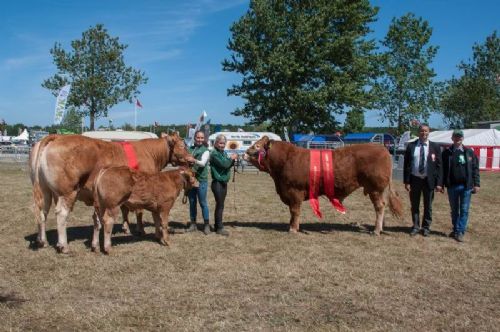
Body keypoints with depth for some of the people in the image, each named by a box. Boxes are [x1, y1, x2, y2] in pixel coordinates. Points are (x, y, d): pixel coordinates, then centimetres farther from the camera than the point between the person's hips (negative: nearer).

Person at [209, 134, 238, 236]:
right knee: (220, 205, -4)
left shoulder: (223, 153, 12)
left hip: (224, 183, 8)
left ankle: (217, 226, 23)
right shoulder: (214, 154, -13)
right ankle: (219, 228, 3)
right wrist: (231, 158, -8)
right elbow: (223, 164, -23)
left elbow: (228, 165, 16)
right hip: (217, 183, -8)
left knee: (220, 205, 14)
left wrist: (232, 160, -2)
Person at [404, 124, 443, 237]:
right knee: (414, 205, 11)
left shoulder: (435, 147, 0)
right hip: (415, 179, 0)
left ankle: (426, 227, 25)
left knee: (428, 206, 11)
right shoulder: (411, 146, 0)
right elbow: (407, 165, -1)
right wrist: (407, 181, -7)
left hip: (429, 180, 0)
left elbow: (439, 165, -2)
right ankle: (415, 226, 25)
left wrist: (439, 183, -8)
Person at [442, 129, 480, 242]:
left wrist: (476, 184, -2)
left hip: (466, 186, -1)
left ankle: (460, 232, 3)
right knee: (454, 210, 12)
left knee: (464, 210, 0)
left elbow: (475, 168, 3)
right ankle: (455, 230, 23)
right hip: (452, 186, 1)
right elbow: (443, 169, 3)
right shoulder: (447, 153, 4)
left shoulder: (469, 152, 4)